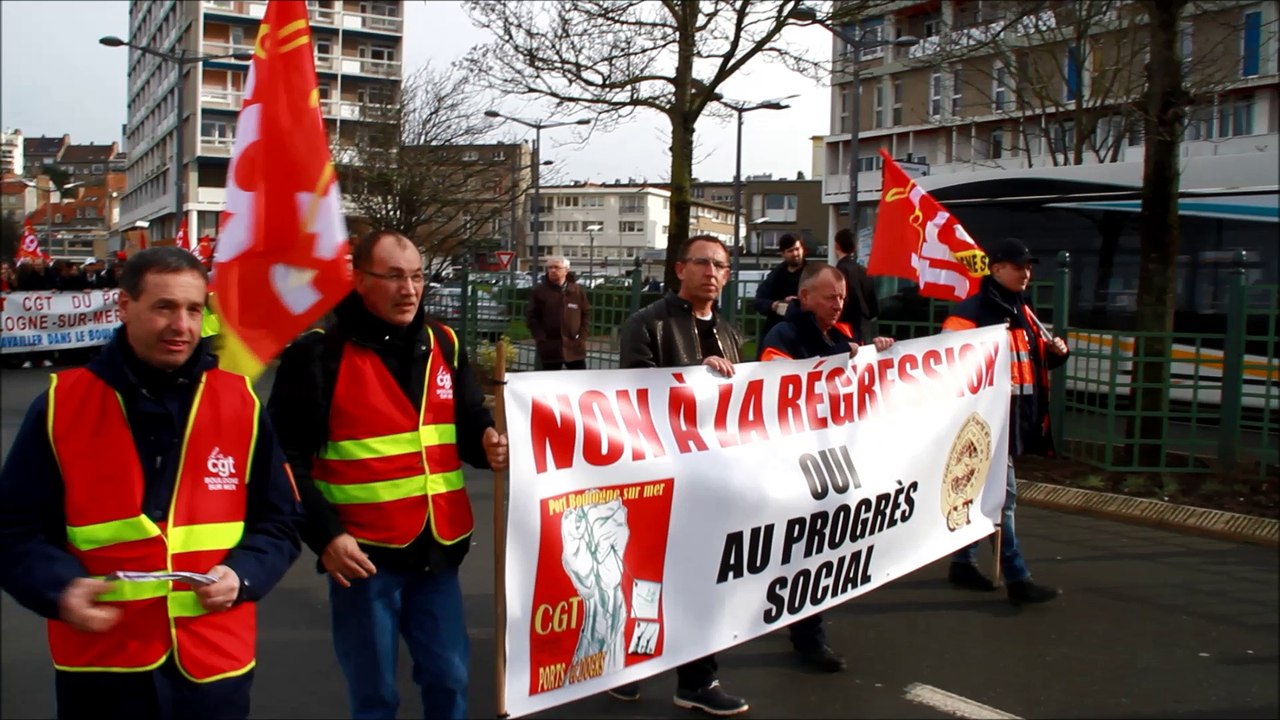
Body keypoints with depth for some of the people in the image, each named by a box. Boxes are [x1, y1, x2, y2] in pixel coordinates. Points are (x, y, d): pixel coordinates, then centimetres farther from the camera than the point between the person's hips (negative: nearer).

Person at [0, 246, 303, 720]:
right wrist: (60, 588, -17)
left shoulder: (239, 403, 2)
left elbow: (278, 521, 9)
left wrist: (243, 574, -10)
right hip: (101, 666, -1)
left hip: (215, 663, 1)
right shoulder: (61, 404, -2)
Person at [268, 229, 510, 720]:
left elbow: (470, 424, 14)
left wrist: (489, 444, -9)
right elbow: (288, 457, -9)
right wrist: (324, 535, -16)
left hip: (438, 548, 5)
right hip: (365, 554, -4)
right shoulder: (318, 353, -9)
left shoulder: (443, 344, 8)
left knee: (449, 679, 15)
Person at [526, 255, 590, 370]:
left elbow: (586, 313, 8)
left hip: (574, 346, 2)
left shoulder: (577, 290, 5)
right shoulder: (540, 291, 0)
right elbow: (531, 316, 0)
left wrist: (581, 336, -2)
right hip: (550, 348, -2)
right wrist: (541, 338, -8)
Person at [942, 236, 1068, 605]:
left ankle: (963, 563, 26)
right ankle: (1017, 578, -3)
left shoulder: (1022, 312, 16)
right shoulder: (972, 311, -13)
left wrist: (1057, 351, 5)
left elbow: (1038, 357, 24)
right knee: (1002, 494, -7)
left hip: (1016, 418, 9)